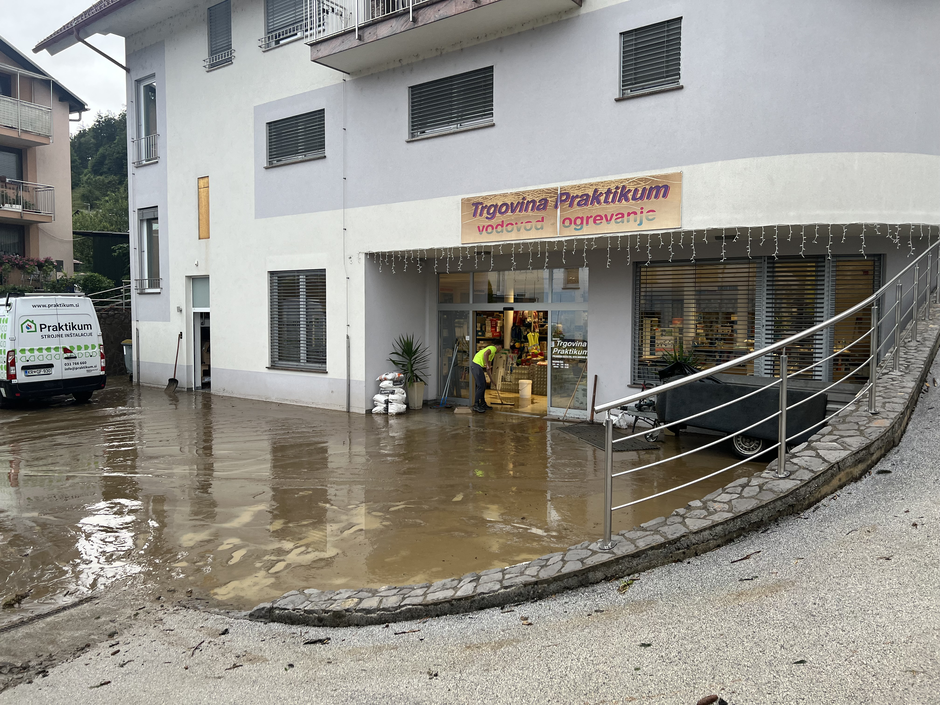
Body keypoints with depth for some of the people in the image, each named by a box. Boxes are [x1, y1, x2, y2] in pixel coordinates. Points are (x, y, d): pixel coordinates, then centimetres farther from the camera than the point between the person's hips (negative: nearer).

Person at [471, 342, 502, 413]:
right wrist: (487, 365, -24)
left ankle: (483, 404, 25)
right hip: (476, 366, -10)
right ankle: (476, 406, -7)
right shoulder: (493, 348, -5)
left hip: (478, 366, 10)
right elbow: (485, 354, -26)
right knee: (481, 386, -10)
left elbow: (489, 362, 29)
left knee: (483, 385, 16)